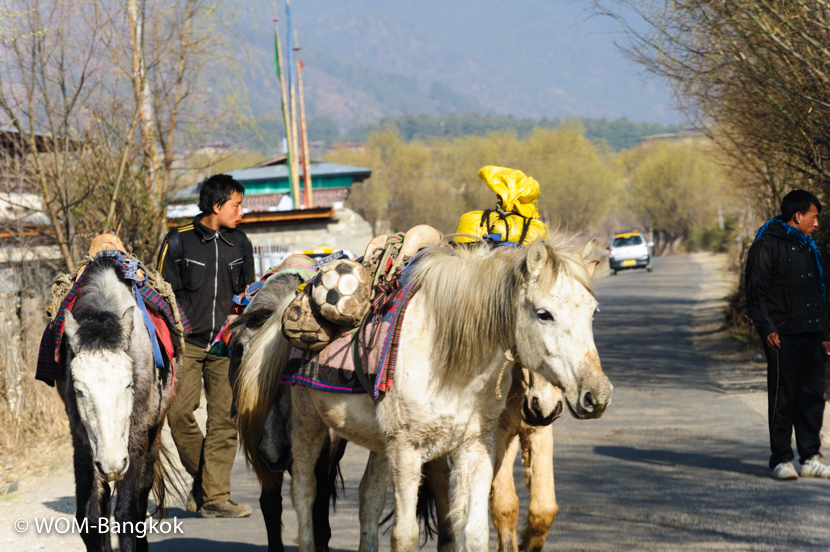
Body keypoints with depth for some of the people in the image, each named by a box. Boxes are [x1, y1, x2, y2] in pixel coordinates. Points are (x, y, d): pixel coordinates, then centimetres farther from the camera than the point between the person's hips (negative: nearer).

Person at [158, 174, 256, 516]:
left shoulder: (239, 243, 12)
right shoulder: (179, 242, 0)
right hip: (187, 343, -2)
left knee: (224, 418, -4)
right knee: (179, 413, -10)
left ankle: (215, 497, -1)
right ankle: (201, 477, 12)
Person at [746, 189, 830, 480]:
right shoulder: (768, 245, -5)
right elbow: (755, 291, -9)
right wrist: (767, 328, -19)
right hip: (783, 336, -7)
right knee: (783, 398, -5)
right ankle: (781, 460, 0)